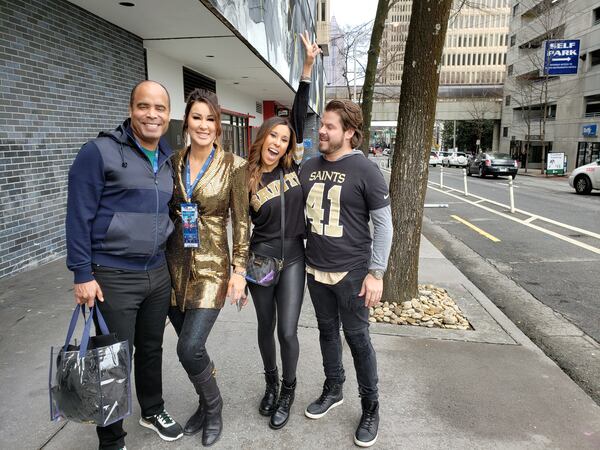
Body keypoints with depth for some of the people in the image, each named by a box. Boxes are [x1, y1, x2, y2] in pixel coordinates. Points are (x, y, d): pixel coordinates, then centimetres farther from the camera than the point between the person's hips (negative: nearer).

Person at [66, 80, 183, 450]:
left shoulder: (168, 158, 8)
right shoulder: (100, 152, -11)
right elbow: (79, 216, -12)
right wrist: (83, 275, -13)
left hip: (158, 274, 6)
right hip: (112, 277, -5)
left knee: (152, 349, 20)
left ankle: (153, 410, 43)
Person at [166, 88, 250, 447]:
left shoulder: (234, 166, -7)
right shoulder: (172, 162, 4)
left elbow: (242, 222, -6)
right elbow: (163, 212, 11)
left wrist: (240, 271, -9)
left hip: (212, 266, -4)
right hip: (175, 265, 4)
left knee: (190, 348, -9)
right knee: (190, 345, 13)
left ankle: (213, 406, 21)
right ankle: (206, 403, 39)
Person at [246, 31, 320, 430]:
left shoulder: (293, 166, -2)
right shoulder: (246, 180, -5)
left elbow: (300, 116, -4)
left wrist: (308, 66, -6)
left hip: (293, 260, 0)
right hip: (260, 261, 0)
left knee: (288, 331, 2)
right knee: (266, 328, 15)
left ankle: (288, 392, 26)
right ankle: (271, 384, 39)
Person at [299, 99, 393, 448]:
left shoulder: (366, 170, -11)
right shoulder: (309, 168, 4)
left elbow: (384, 224, -9)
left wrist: (376, 273, -13)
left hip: (352, 273, -5)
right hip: (316, 270, 5)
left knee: (358, 339, 6)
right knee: (328, 331, 18)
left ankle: (370, 407, 26)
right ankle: (333, 390, 39)